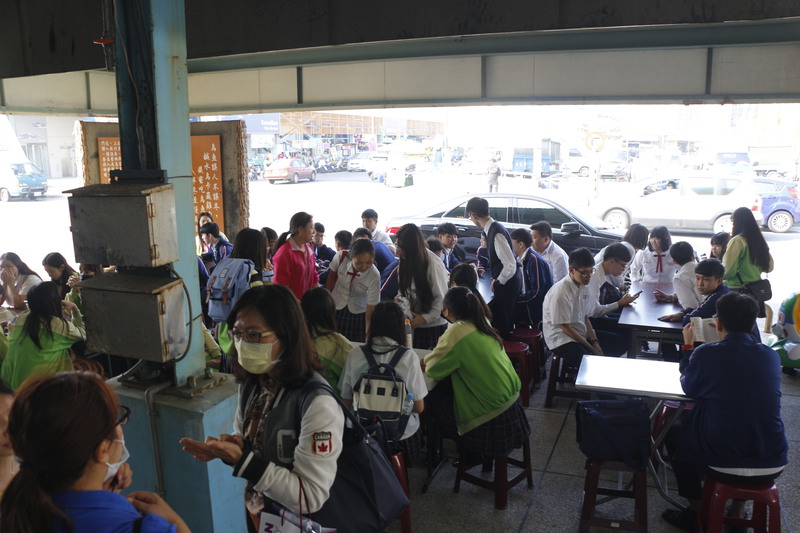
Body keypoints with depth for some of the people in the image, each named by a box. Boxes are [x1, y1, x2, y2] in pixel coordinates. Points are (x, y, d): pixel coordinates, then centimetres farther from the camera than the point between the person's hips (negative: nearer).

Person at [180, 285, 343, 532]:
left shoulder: (317, 404, -29)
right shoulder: (251, 382, -5)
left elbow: (310, 498, -27)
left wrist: (242, 459, -31)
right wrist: (227, 447, -14)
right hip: (257, 513, 6)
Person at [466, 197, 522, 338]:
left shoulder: (496, 233, -24)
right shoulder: (493, 228, 5)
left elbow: (510, 266, -26)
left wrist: (497, 282, -13)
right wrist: (496, 278, 12)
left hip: (507, 283, -10)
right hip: (507, 281, 10)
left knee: (501, 325, 1)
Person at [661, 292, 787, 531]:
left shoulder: (705, 354, -12)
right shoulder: (772, 356, 0)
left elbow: (688, 388, 6)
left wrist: (688, 346, 18)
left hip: (724, 464, -4)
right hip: (773, 466, 4)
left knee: (675, 433, 25)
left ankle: (697, 511, 30)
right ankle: (739, 511, 36)